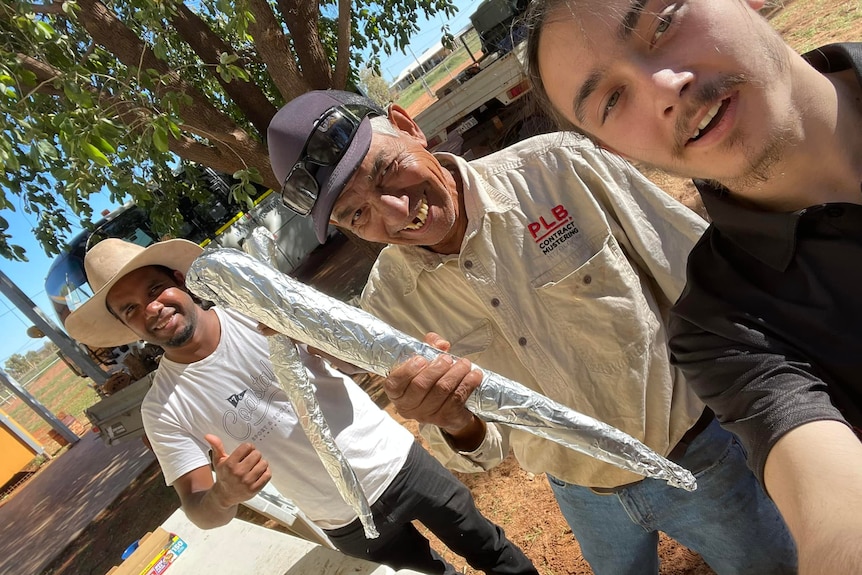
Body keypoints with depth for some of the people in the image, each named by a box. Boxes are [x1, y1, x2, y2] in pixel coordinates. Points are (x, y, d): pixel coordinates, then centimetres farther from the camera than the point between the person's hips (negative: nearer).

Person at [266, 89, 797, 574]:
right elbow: (483, 449, -10)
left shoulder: (561, 167, -24)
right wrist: (456, 426, -34)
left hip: (700, 451, -1)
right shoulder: (391, 304, -16)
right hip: (583, 494, 2)